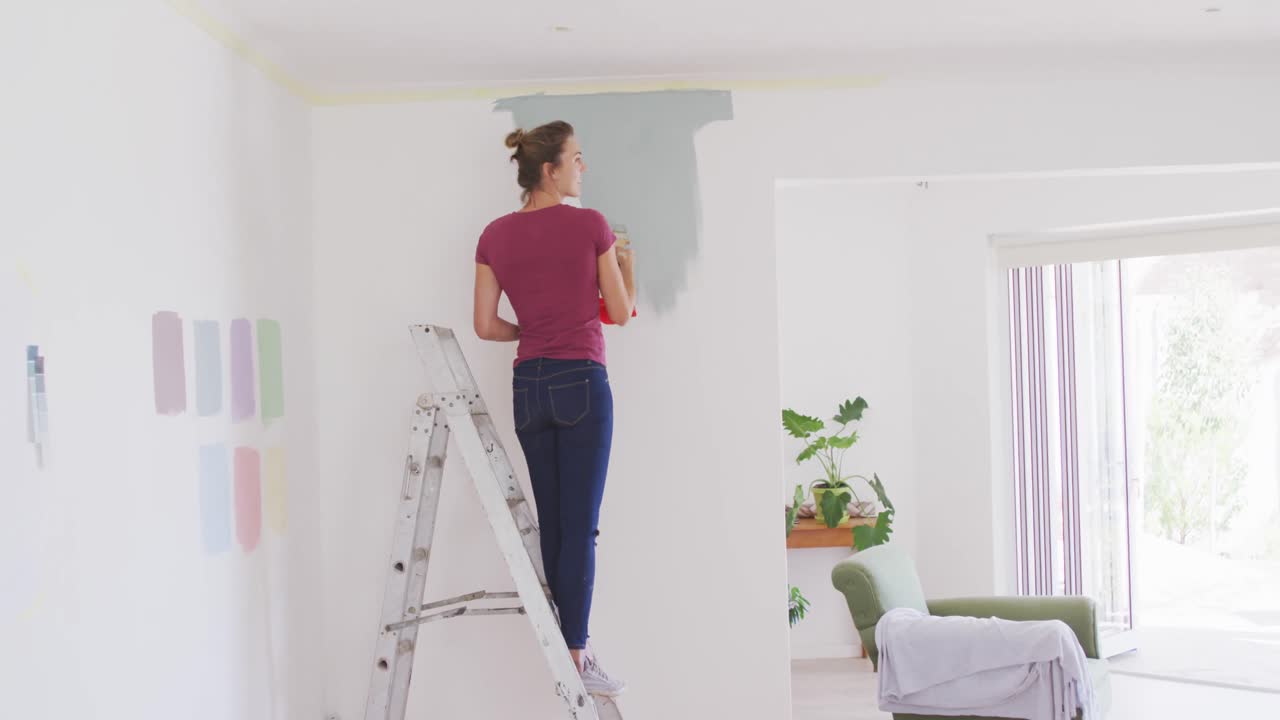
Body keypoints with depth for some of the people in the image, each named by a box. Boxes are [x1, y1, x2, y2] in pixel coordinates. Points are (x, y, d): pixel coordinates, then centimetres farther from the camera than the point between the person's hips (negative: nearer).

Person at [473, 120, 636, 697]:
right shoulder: (590, 225, -7)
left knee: (551, 524, 12)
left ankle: (562, 647, 17)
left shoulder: (495, 235, 5)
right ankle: (575, 655, -2)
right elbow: (621, 313, 0)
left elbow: (486, 325, 4)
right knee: (580, 526, -3)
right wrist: (628, 264, 18)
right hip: (581, 381, -5)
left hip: (528, 384, 5)